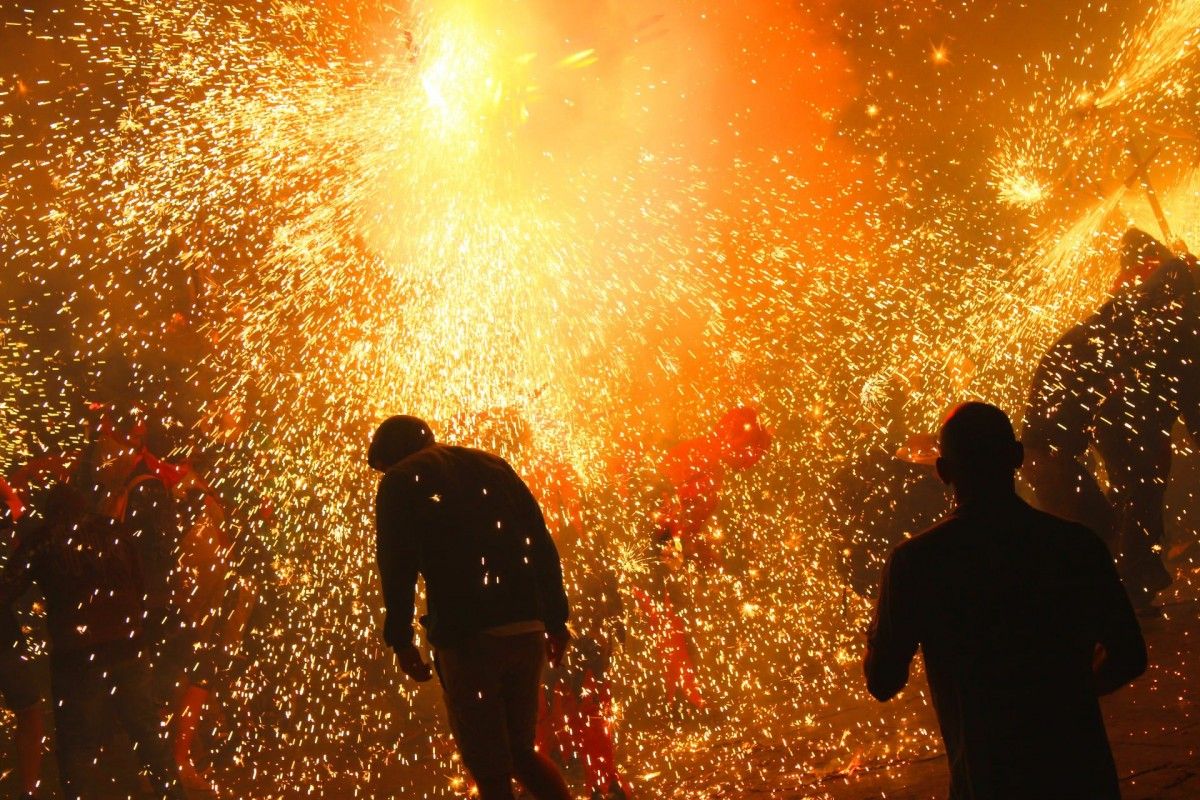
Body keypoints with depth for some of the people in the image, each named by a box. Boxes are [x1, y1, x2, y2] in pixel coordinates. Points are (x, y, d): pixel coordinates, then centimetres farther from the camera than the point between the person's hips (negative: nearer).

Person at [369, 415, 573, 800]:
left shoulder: (400, 481, 6)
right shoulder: (492, 465, 18)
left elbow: (397, 563, -6)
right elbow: (542, 543, 13)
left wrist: (400, 639, -4)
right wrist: (556, 618, 14)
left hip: (466, 635, -5)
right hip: (527, 629, 5)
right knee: (520, 751, 21)